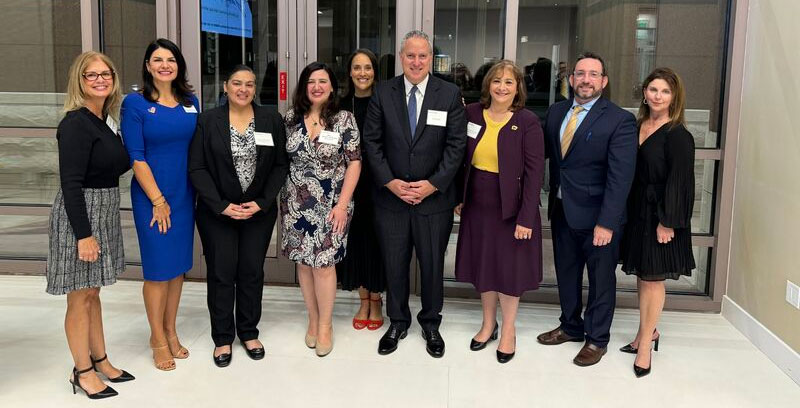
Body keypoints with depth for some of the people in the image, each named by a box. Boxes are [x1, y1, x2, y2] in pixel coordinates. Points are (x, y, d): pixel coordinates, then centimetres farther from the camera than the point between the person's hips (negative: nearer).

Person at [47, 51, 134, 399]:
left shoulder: (101, 121, 9)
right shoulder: (75, 124, -16)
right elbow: (70, 184, -21)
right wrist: (84, 235, -22)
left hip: (103, 214, 9)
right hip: (79, 216, -9)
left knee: (92, 293, 18)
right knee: (80, 297, 4)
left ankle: (100, 361, 31)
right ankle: (82, 372, 17)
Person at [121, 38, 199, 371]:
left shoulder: (190, 102, 7)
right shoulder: (135, 103, -7)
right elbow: (136, 157, -10)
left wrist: (200, 192, 4)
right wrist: (158, 200, -12)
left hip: (184, 195, 5)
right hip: (151, 197, -5)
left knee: (178, 266, 12)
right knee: (158, 268, 2)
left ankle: (170, 331, 27)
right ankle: (158, 340, 18)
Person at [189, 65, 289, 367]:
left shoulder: (272, 119, 1)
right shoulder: (207, 121, -3)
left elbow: (281, 165, 0)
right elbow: (197, 168, -5)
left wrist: (261, 203, -9)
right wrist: (221, 205, -13)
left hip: (259, 211, 1)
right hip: (217, 211, -1)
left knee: (252, 272, 9)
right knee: (221, 273, 4)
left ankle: (249, 332, 25)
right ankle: (223, 337, 19)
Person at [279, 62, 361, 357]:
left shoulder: (344, 119, -5)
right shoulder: (291, 118, 3)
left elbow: (354, 163, -6)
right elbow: (282, 158, 10)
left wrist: (343, 204, -12)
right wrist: (281, 197, 4)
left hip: (330, 205, -3)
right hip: (296, 204, 3)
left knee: (323, 263, -2)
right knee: (303, 262, 10)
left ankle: (325, 324, 16)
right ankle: (313, 319, 27)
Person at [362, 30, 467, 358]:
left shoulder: (449, 94, -2)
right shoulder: (383, 93, 0)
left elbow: (456, 144, -4)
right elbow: (372, 141, 0)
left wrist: (433, 184, -12)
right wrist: (390, 182, -10)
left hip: (434, 197, -1)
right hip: (390, 196, 1)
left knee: (432, 265, 11)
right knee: (394, 265, 12)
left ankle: (431, 324, 32)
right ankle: (398, 322, 32)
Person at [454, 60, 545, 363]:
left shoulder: (527, 122, -11)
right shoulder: (471, 113, 0)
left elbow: (534, 171, -13)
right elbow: (462, 159, 7)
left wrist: (526, 217, -17)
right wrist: (459, 197, 2)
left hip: (510, 207, -4)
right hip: (477, 204, 4)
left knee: (509, 268, 8)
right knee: (482, 264, 15)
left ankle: (508, 330, 27)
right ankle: (488, 324, 34)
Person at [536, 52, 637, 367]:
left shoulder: (619, 121, -14)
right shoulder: (556, 112, 5)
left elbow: (620, 177, -18)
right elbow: (545, 152, 8)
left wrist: (607, 223, -23)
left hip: (596, 215, -5)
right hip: (562, 210, 6)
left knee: (601, 279, 11)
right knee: (566, 273, 19)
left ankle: (597, 338, 27)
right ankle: (571, 326, 38)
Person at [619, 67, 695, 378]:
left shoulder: (678, 136, -12)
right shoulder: (637, 127, 7)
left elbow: (679, 183, -15)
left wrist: (667, 222, -17)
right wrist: (625, 211, 7)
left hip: (660, 215, -6)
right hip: (637, 212, 6)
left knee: (653, 278, 3)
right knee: (641, 276, 14)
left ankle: (645, 342, 15)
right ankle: (647, 332, 29)